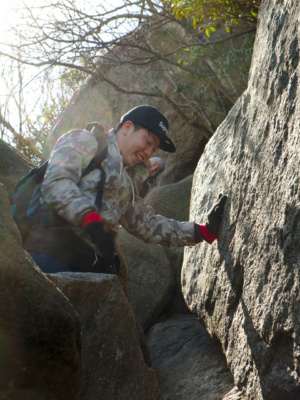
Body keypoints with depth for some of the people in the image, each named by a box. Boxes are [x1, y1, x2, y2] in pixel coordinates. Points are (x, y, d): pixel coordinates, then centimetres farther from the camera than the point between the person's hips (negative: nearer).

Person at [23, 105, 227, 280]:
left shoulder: (126, 185, 32)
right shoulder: (83, 141, 8)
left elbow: (149, 225, 28)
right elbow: (56, 182, -9)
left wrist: (204, 231, 19)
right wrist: (90, 218, -25)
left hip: (93, 268, 8)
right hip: (54, 255, -7)